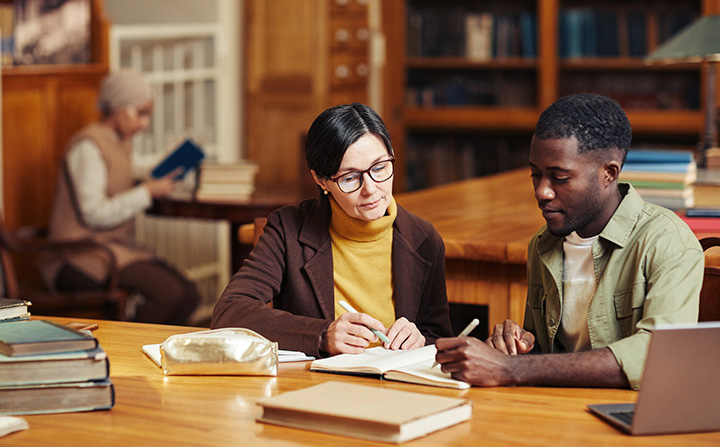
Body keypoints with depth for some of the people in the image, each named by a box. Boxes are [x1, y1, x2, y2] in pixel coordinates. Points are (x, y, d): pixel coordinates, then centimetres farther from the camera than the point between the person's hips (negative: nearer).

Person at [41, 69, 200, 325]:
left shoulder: (121, 142, 16)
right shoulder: (88, 146, -13)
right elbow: (93, 214, -20)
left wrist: (154, 186, 3)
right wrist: (147, 192, -16)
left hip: (115, 246, 9)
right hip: (79, 258, -9)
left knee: (188, 296, -7)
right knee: (168, 292, -26)